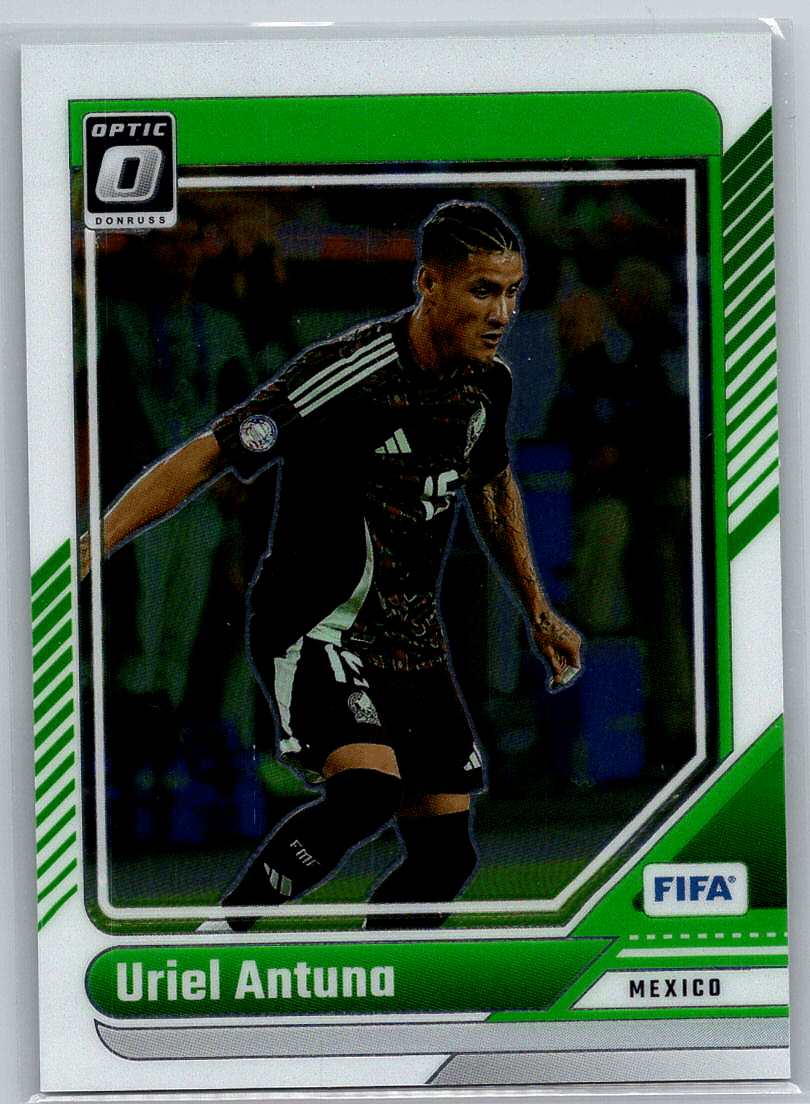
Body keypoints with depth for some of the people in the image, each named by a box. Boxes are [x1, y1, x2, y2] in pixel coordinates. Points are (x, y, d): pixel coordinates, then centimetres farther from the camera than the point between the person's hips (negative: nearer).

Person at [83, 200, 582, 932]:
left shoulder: (488, 381, 2)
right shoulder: (347, 376, -21)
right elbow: (205, 458, -20)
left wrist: (538, 611, 27)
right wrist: (90, 548, -28)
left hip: (413, 641, 7)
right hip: (316, 630, -7)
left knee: (446, 856, 3)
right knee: (365, 794, -30)